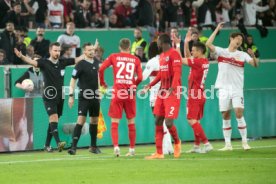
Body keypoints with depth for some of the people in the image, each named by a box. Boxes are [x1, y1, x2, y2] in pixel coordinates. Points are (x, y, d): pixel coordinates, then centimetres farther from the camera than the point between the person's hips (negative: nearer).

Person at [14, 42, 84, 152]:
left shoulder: (63, 62, 7)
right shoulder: (44, 63, -7)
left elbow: (78, 59, 13)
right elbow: (32, 62, -24)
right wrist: (21, 56, -42)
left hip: (60, 97, 5)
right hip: (49, 97, -5)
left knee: (53, 121, 10)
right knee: (53, 117, -20)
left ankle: (47, 145, 18)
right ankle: (58, 142, -30)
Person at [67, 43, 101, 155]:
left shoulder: (96, 62, 7)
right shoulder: (81, 64, -11)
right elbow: (73, 80, -8)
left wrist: (99, 91, 21)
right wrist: (71, 95, -14)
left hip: (95, 96, 6)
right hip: (84, 97, -6)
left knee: (94, 121, 11)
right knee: (81, 120, -14)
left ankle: (93, 146, 22)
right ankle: (73, 147, -14)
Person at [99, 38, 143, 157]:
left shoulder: (113, 57, 5)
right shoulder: (135, 59, 7)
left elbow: (101, 69, -6)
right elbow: (140, 77, 1)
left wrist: (102, 83, 9)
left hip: (118, 92, -1)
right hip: (130, 93, 1)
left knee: (114, 123, 2)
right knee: (131, 122, 14)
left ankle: (116, 146, -17)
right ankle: (132, 149, 17)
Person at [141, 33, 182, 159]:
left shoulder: (174, 54, -12)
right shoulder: (162, 56, 16)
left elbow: (177, 73, -20)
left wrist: (172, 89, -30)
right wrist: (149, 86, 22)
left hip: (172, 93, -9)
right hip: (162, 91, 9)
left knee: (169, 122, -12)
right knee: (158, 121, 4)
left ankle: (177, 142, 17)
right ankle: (159, 153, 7)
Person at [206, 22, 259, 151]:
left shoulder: (242, 55, 5)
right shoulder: (221, 52, 4)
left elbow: (255, 65, -6)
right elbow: (208, 44, -10)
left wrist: (253, 57, -27)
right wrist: (217, 30, -11)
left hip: (237, 89, -1)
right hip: (224, 89, 1)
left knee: (239, 114, -10)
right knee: (225, 117, 2)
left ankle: (245, 142, -4)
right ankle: (228, 144, 6)